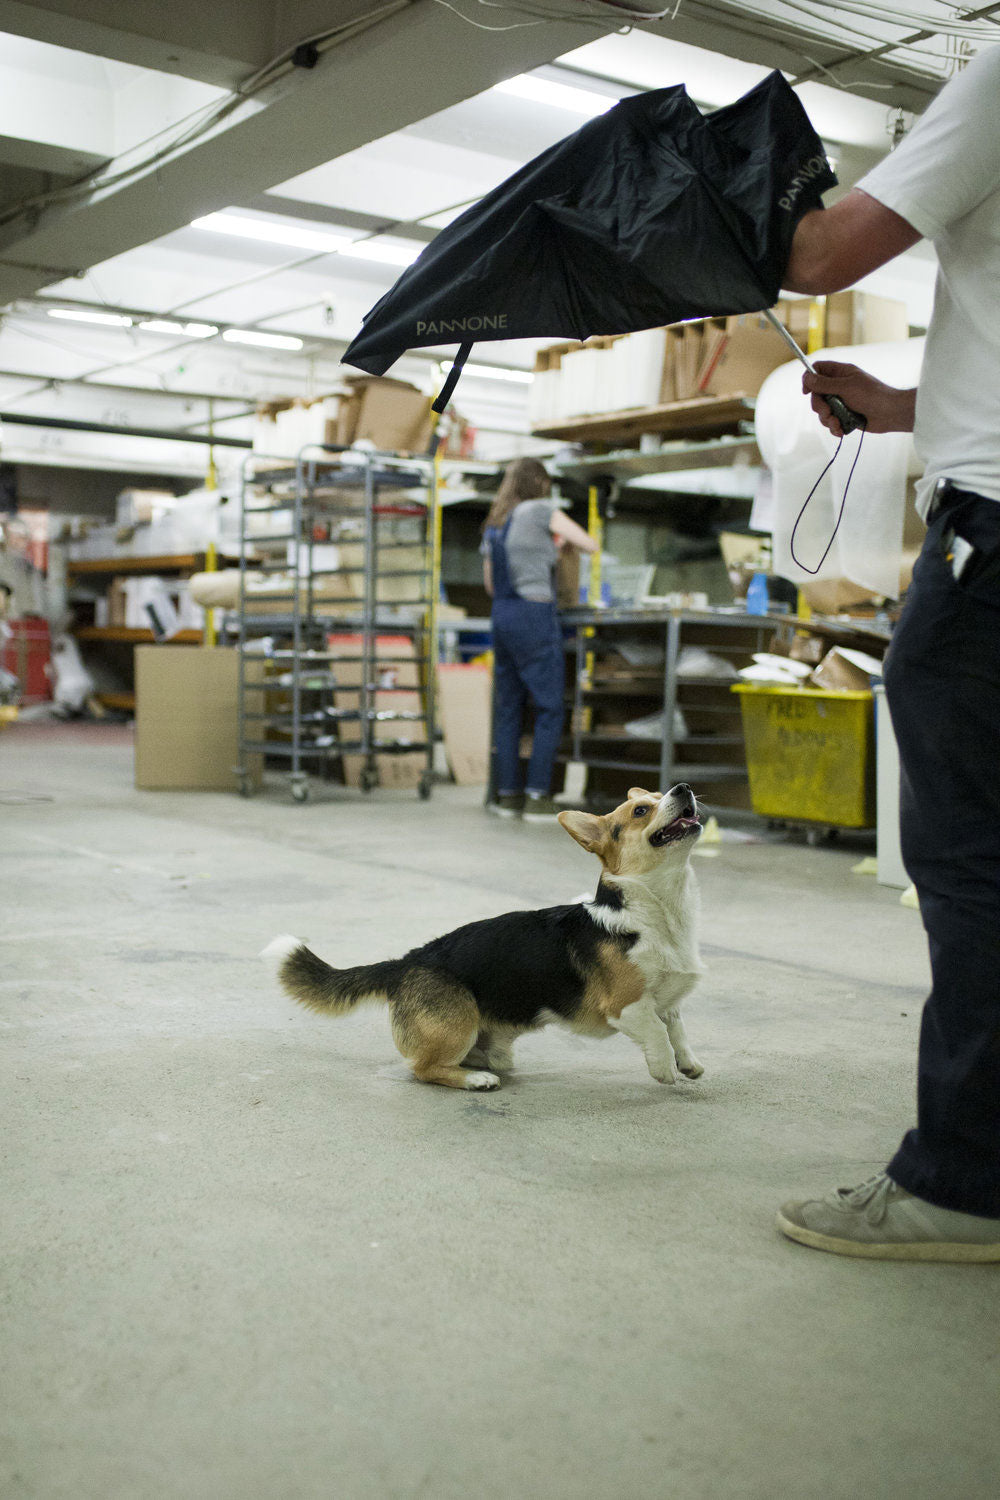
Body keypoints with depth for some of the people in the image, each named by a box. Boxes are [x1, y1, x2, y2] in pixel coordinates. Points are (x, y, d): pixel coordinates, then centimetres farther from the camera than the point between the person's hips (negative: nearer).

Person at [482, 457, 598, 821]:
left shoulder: (494, 525, 16)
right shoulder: (541, 511, -4)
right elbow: (590, 545, 1)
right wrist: (562, 540, 23)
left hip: (502, 614, 7)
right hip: (535, 613, -7)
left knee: (507, 708, 10)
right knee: (549, 708, -1)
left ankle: (507, 794, 12)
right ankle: (537, 796, -3)